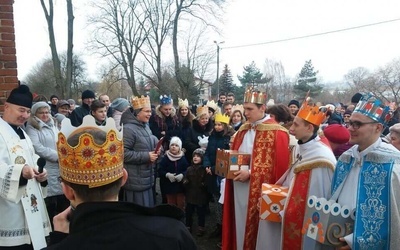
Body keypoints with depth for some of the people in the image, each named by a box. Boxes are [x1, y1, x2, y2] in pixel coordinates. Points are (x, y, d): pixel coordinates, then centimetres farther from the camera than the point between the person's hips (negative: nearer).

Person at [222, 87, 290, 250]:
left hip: (258, 192, -6)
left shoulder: (276, 132, -12)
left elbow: (280, 166, -16)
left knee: (253, 228, 6)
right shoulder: (243, 129, 10)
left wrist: (250, 174, -19)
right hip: (238, 189, 6)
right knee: (239, 225, 14)